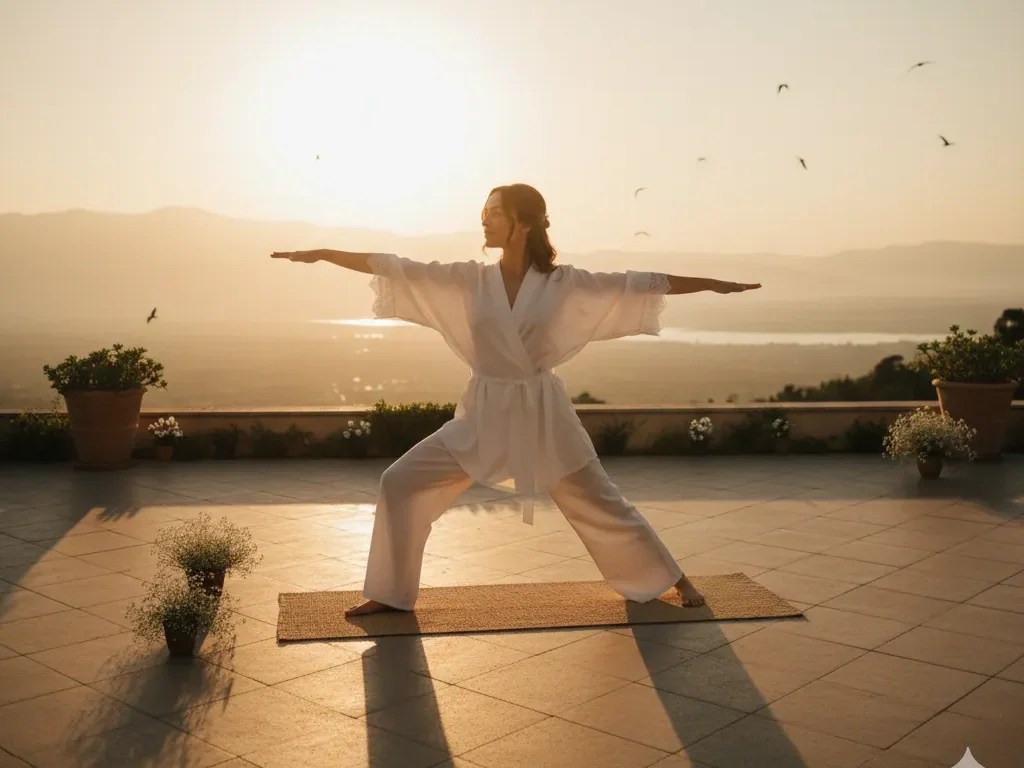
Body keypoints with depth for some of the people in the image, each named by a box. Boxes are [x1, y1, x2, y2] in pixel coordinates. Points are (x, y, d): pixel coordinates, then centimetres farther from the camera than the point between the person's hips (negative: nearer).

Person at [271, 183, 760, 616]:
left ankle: (673, 580, 28)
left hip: (542, 414, -2)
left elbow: (639, 284, -5)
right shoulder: (470, 279, -2)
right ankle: (391, 595, 11)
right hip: (484, 415, 2)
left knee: (600, 503, 6)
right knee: (400, 483, -5)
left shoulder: (563, 282, -6)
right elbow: (398, 269, -5)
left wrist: (715, 284, -5)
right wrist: (323, 254, -9)